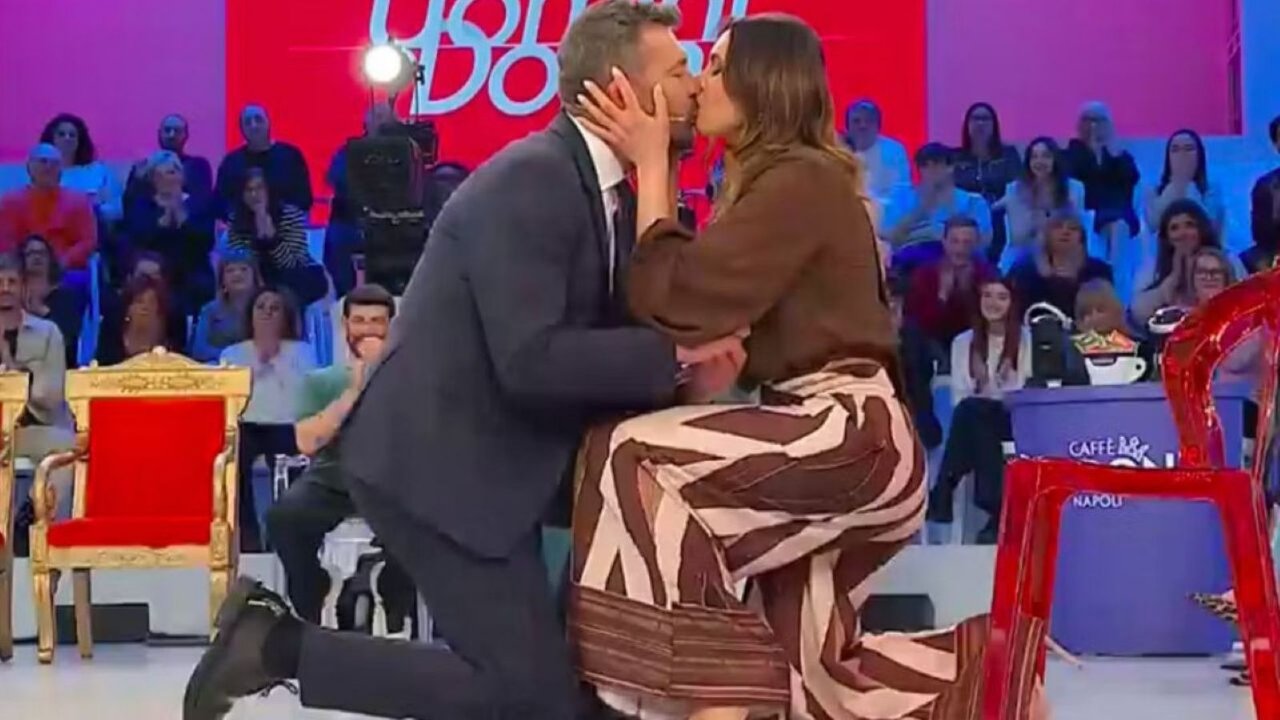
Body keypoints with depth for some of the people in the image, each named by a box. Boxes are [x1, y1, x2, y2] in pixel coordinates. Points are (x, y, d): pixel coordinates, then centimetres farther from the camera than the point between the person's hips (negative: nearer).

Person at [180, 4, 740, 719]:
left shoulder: (610, 189, 10)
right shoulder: (530, 180, -19)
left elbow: (611, 330, 11)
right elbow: (531, 361, -28)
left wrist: (688, 360, -8)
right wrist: (674, 352, -21)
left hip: (490, 458, 10)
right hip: (436, 461, -10)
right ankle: (280, 643, -3)